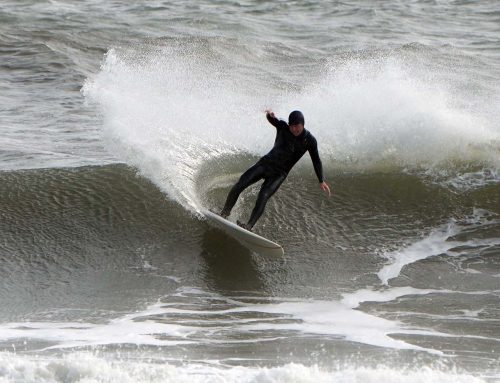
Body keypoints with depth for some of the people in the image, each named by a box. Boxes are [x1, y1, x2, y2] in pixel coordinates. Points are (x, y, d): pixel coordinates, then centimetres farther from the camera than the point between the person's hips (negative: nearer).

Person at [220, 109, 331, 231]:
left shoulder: (309, 140, -8)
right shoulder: (283, 127, -6)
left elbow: (316, 161, -2)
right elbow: (273, 120, -23)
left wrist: (321, 181, -7)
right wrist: (269, 115, -48)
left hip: (279, 174, -2)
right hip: (266, 163, 2)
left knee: (263, 196, -25)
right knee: (239, 186, -10)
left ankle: (249, 225, -31)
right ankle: (224, 214, 5)